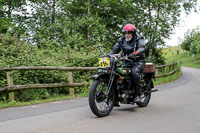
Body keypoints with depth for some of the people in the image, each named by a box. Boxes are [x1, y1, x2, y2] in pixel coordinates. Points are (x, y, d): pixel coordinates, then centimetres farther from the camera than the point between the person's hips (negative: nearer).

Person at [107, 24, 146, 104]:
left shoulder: (139, 39, -2)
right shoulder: (121, 40, 14)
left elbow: (142, 48, -21)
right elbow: (115, 50, 10)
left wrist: (135, 53, -42)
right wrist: (107, 55, -10)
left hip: (138, 61, -5)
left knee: (134, 72, -37)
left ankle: (138, 94, -25)